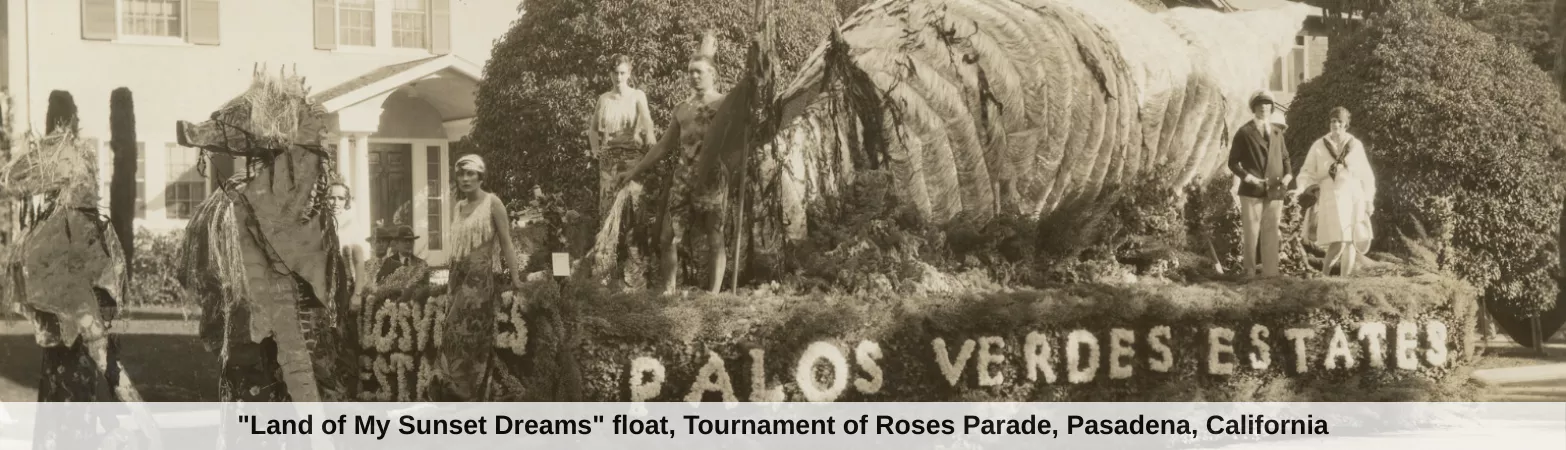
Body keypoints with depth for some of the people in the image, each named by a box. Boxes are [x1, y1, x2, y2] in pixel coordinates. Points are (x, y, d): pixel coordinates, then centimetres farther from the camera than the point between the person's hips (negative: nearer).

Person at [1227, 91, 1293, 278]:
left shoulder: (1277, 131, 15)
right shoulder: (1244, 133, 1)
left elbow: (1284, 157, 21)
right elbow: (1233, 162, 0)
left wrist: (1288, 175, 1)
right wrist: (1248, 177, -14)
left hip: (1275, 192, 4)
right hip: (1252, 192, -4)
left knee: (1271, 235, 3)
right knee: (1251, 234, -3)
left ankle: (1270, 274, 6)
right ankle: (1250, 273, 3)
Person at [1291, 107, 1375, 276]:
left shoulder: (1356, 145, 5)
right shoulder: (1319, 146, 1)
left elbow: (1365, 175, 10)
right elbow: (1308, 172, 3)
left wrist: (1369, 200, 9)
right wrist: (1301, 188, -15)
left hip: (1354, 198, 3)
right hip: (1332, 198, -3)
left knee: (1350, 243, 1)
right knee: (1338, 242, -15)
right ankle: (1324, 273, 5)